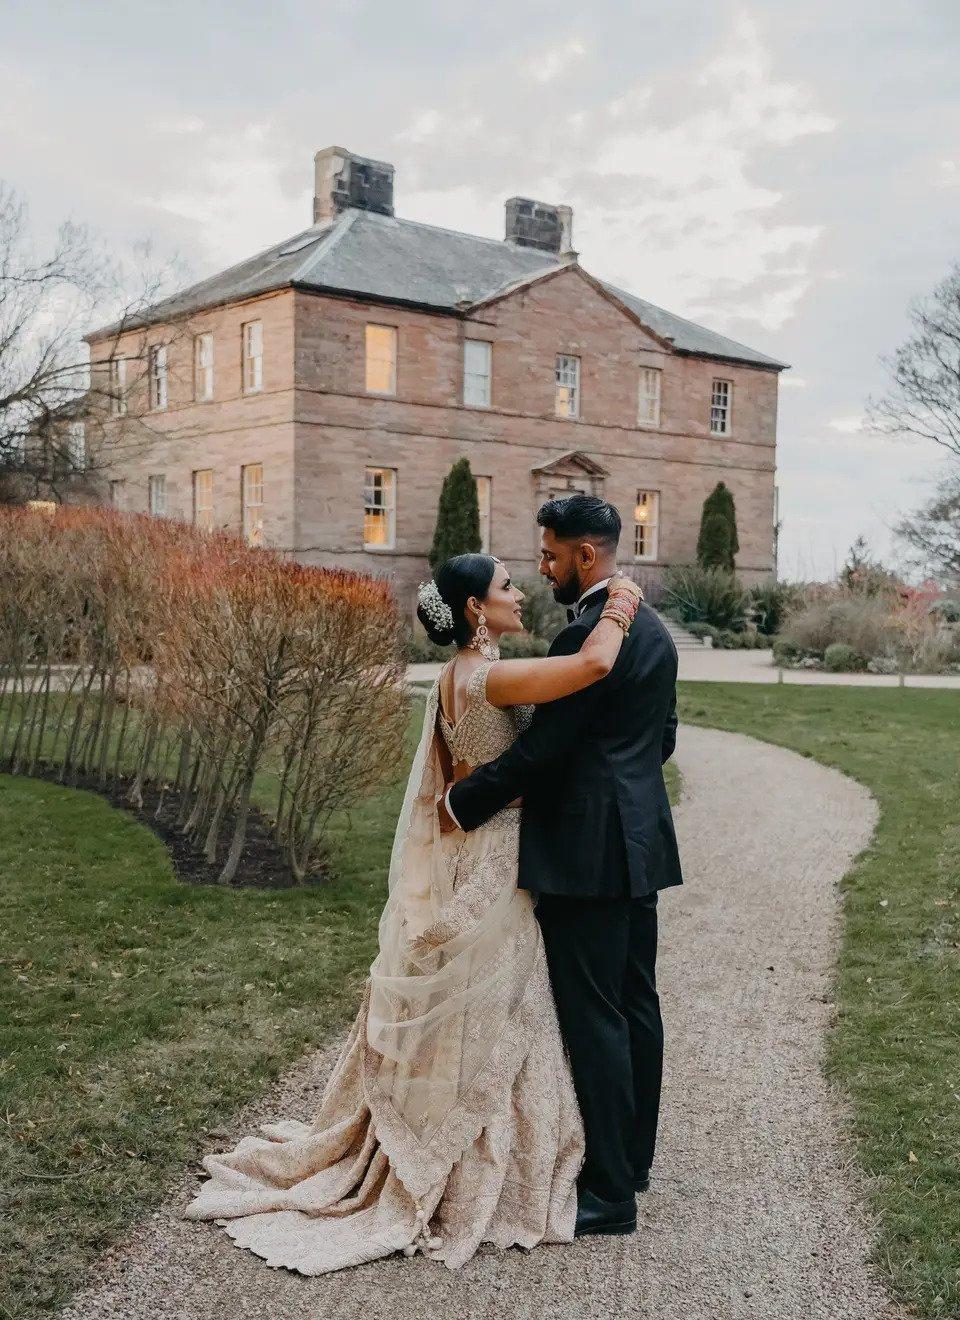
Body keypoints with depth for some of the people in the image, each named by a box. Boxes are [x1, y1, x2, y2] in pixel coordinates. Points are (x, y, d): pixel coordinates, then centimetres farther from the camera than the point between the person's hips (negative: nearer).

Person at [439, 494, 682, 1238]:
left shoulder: (590, 633, -19)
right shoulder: (653, 630, 12)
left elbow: (542, 745, -19)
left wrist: (462, 804, -9)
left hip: (586, 851, -10)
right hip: (640, 841, 10)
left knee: (594, 1018, -3)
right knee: (636, 1004, 17)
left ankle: (610, 1194, 5)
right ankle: (634, 1157, 31)